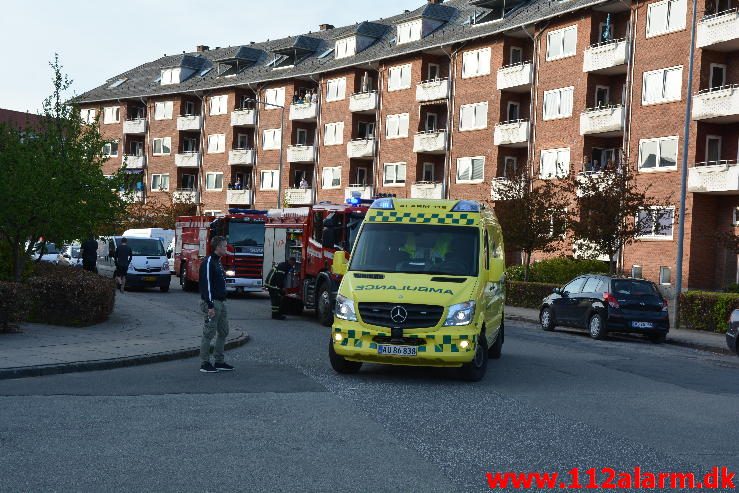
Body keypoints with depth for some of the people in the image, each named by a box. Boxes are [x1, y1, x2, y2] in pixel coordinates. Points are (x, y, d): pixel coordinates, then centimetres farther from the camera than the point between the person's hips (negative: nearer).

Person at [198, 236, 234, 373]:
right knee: (209, 333, -4)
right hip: (212, 303, -10)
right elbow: (206, 285, -19)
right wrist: (210, 306, -22)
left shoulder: (218, 262, 16)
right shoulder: (208, 262, -15)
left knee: (223, 332, 13)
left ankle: (219, 362, 20)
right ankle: (205, 364, 2)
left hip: (221, 302, 10)